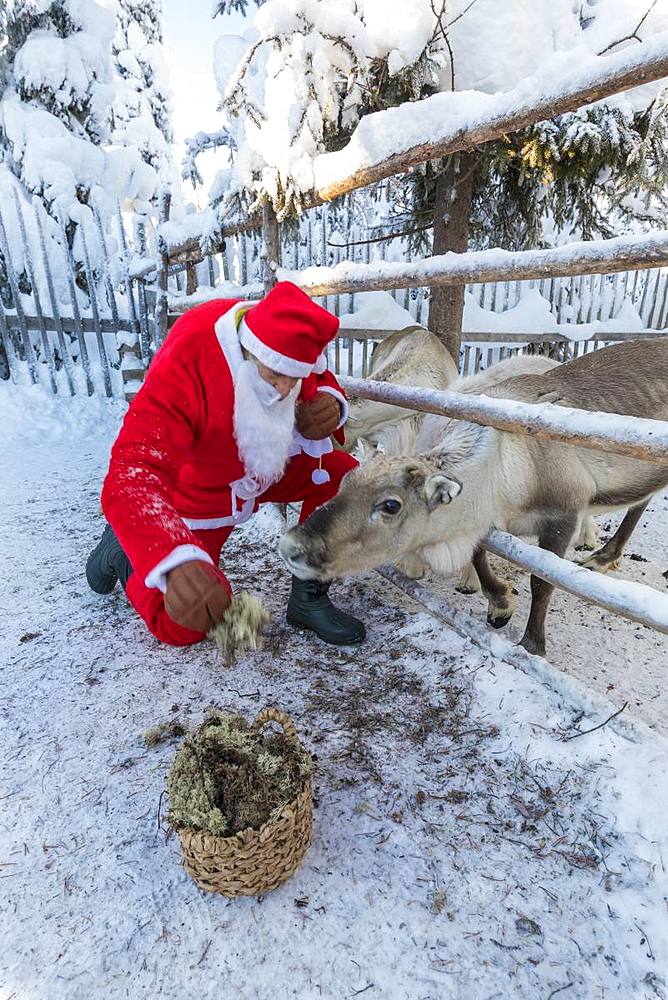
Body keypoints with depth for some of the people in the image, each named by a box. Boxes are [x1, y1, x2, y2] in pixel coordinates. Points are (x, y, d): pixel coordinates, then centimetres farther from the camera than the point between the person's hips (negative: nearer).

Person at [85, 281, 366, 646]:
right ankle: (123, 551, 26)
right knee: (182, 626, -3)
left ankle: (308, 597, -2)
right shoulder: (182, 367, -37)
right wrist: (177, 563, -62)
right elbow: (133, 476, -44)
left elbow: (322, 382, 1)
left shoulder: (291, 344, -21)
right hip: (198, 489, -5)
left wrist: (329, 405, -26)